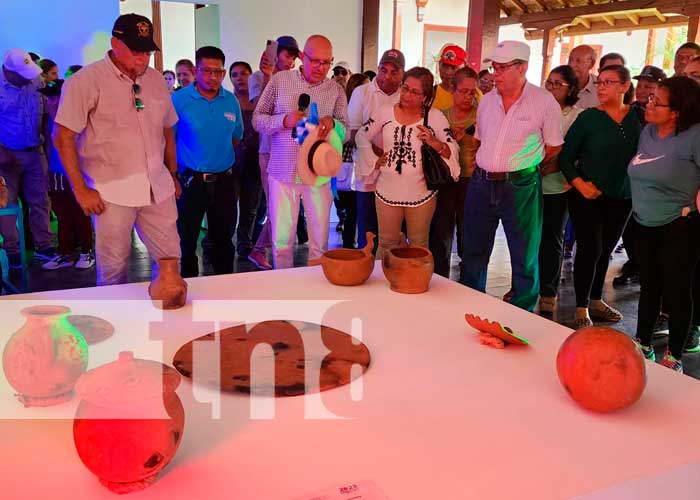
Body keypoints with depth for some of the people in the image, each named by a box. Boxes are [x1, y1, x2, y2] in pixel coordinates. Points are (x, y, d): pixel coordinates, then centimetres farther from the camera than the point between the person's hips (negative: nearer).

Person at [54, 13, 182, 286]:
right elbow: (63, 137, -8)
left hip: (157, 188, 5)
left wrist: (173, 175, 18)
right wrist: (80, 190, -10)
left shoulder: (155, 79, 9)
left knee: (170, 258, 8)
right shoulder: (86, 80, -8)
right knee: (113, 268, 4)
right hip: (112, 192, -5)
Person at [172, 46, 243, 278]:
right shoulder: (179, 100, -8)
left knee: (223, 240, 14)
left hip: (224, 181, 3)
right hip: (190, 181, -3)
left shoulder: (231, 101, 4)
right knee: (187, 240, 8)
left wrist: (217, 154, 7)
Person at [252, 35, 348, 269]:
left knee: (320, 240, 8)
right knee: (281, 240, 6)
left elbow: (345, 133, 2)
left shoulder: (336, 89, 4)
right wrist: (284, 121, -17)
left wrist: (333, 123, -21)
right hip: (282, 172, -1)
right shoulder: (279, 80, 1)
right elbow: (257, 119, 1)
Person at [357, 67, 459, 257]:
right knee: (387, 244, 14)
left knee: (419, 246, 13)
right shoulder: (385, 112, -1)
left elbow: (453, 151, -6)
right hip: (387, 191, 1)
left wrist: (434, 142, -23)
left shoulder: (435, 117, -6)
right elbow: (362, 136, 9)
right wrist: (373, 161, 1)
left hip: (421, 194, -1)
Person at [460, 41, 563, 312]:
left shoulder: (544, 102, -7)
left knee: (525, 257, 5)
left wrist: (522, 167, 1)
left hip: (520, 187, -5)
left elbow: (553, 147, 0)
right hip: (481, 184, 5)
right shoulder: (487, 100, 7)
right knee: (473, 252, 14)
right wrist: (486, 167, 7)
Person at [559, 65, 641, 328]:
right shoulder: (589, 117, -7)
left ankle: (596, 300, 31)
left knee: (605, 250, 15)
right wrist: (580, 184, -17)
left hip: (621, 198, 4)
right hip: (588, 197, -3)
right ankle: (582, 308, 10)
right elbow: (566, 156, -6)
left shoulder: (638, 119, 1)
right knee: (589, 250, -3)